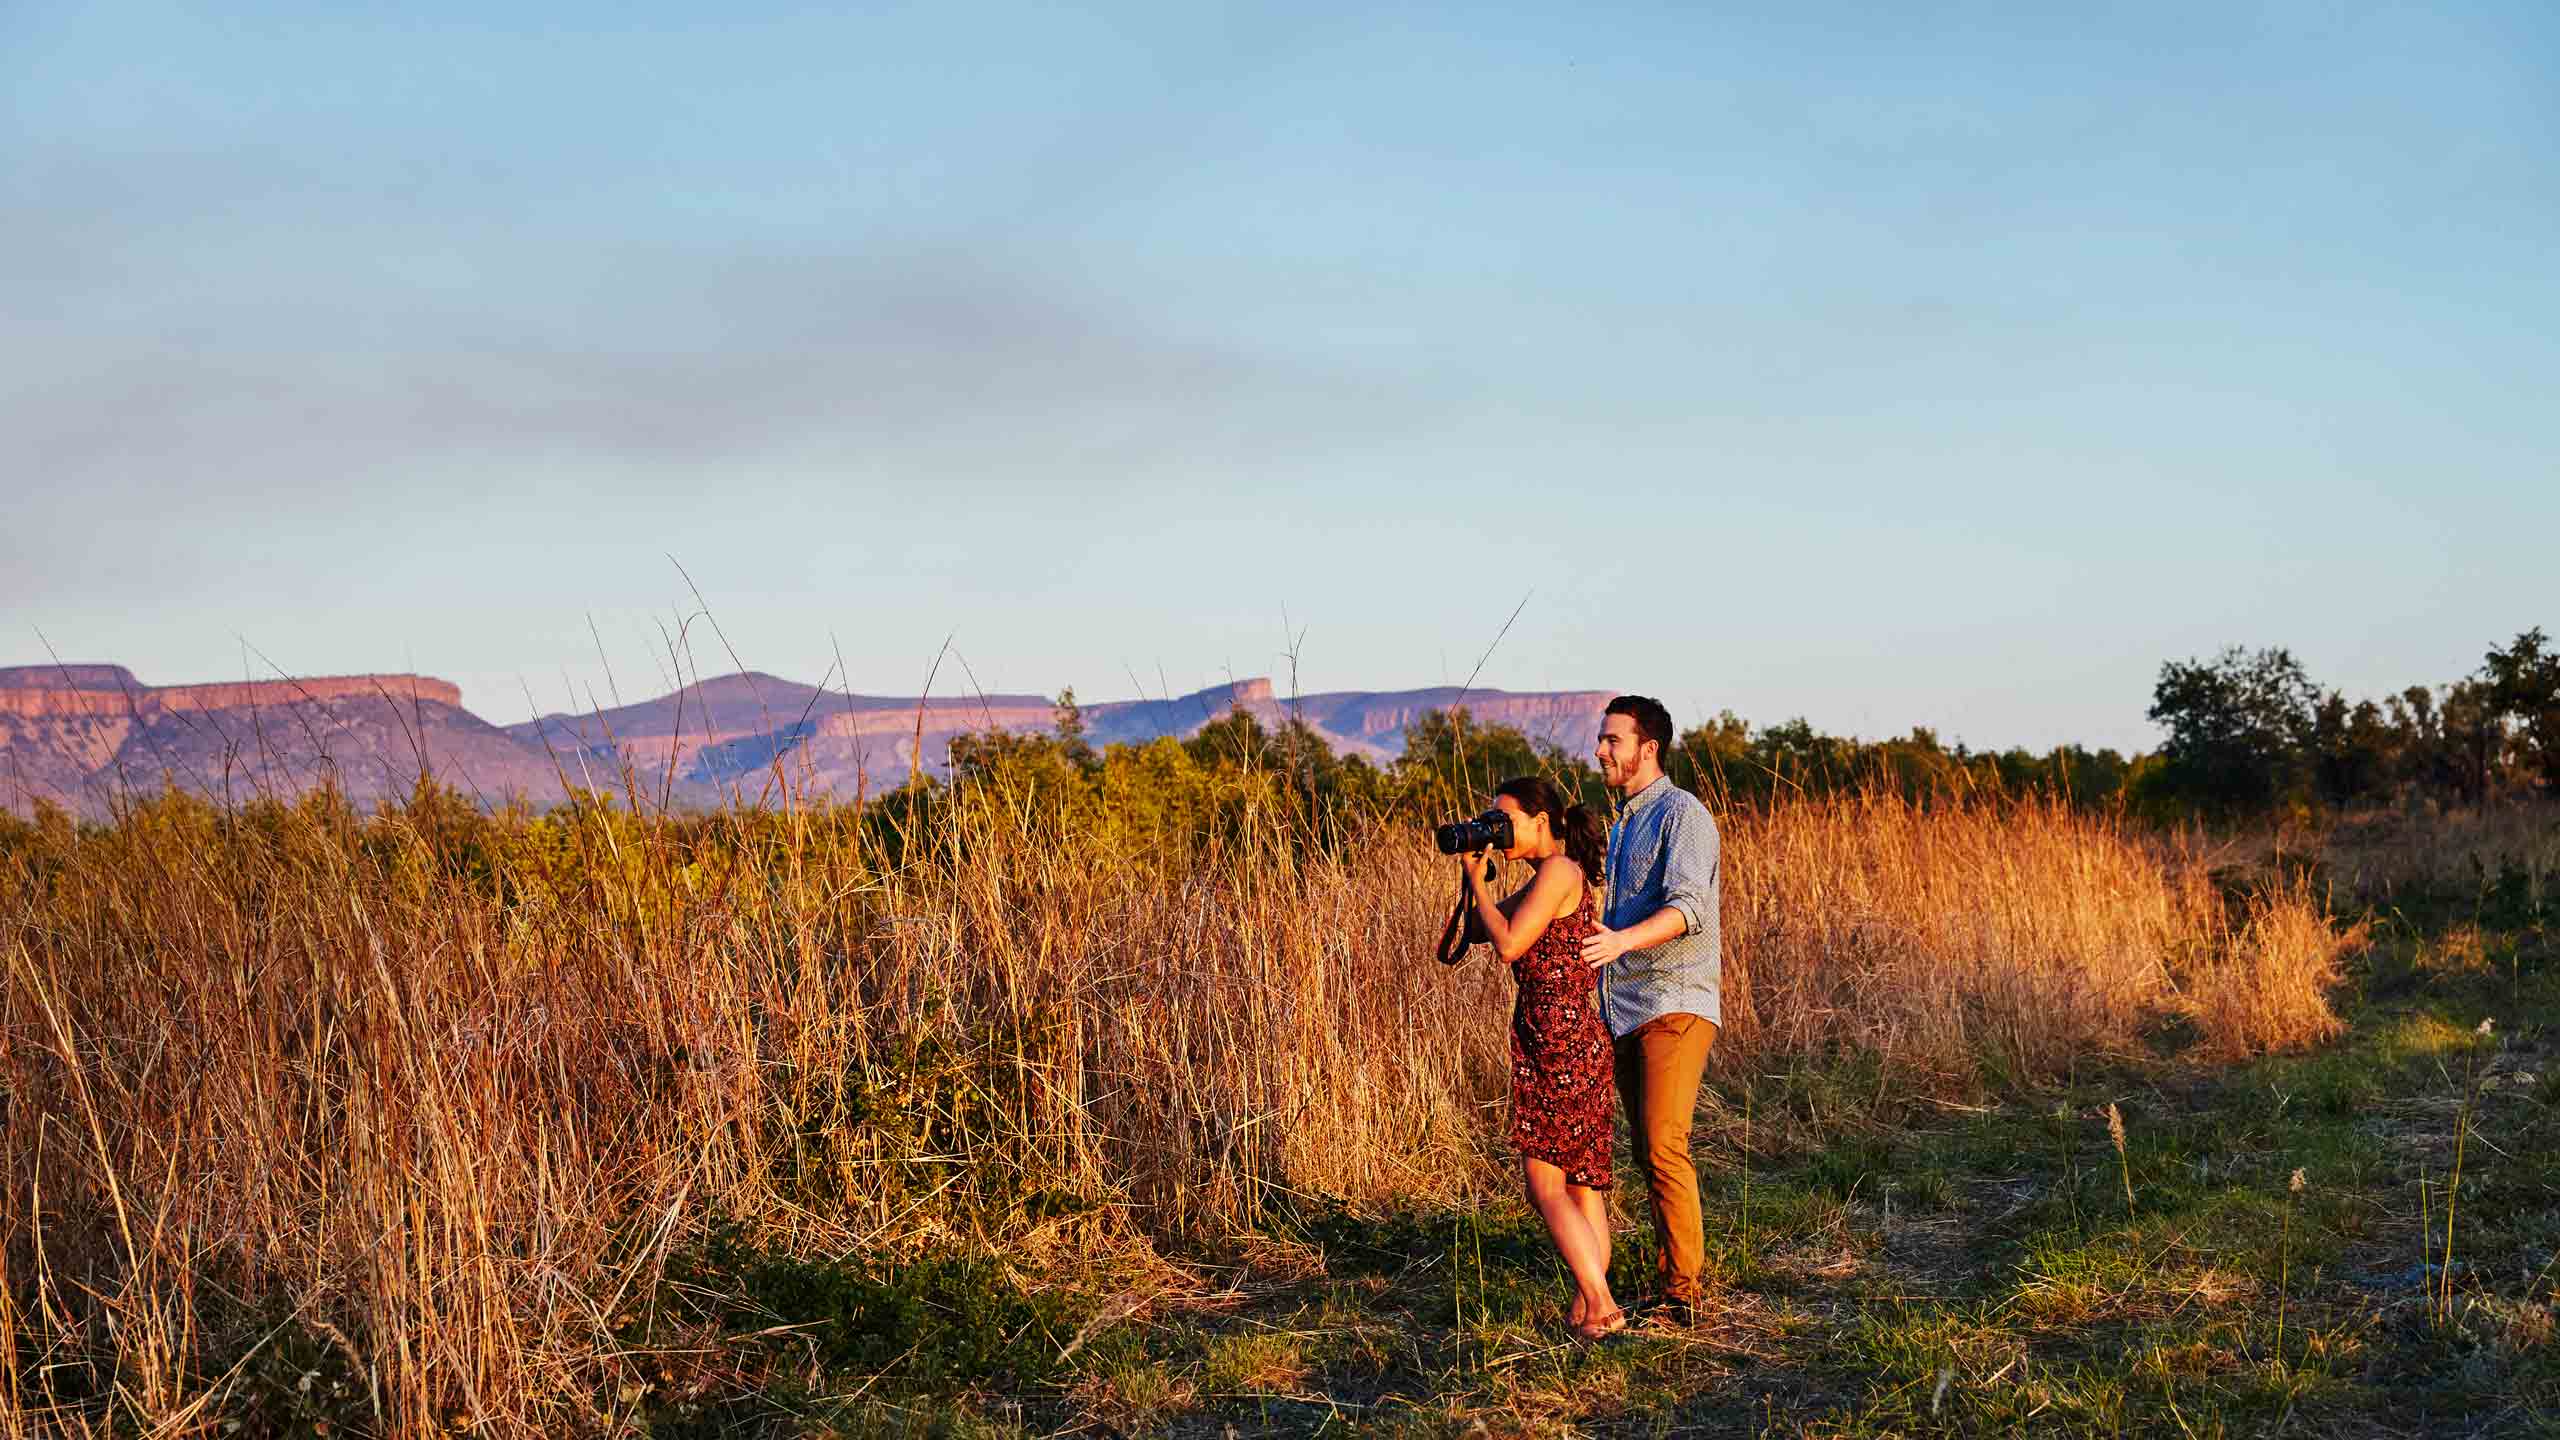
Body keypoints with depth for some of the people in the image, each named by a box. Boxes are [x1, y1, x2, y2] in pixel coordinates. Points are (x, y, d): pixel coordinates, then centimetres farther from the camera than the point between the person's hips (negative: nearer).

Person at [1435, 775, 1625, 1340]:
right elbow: (1471, 932, 17)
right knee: (1583, 1182, 9)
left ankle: (1599, 1305, -11)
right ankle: (1589, 1305, 11)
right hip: (1579, 1039, 10)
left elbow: (1508, 944, -17)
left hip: (1556, 1043, -10)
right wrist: (1470, 872, 8)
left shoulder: (1559, 871, -11)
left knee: (1544, 1183, -7)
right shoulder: (1545, 881, 18)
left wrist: (1477, 880, -5)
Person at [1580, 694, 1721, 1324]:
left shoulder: (1683, 814, -10)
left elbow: (1688, 906, -24)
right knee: (1646, 1150, 9)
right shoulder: (1623, 823, 19)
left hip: (1675, 1006, -9)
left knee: (1664, 1147, -15)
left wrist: (1623, 940, -40)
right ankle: (1676, 1272, 16)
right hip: (1625, 1010, 9)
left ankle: (1683, 1289, -10)